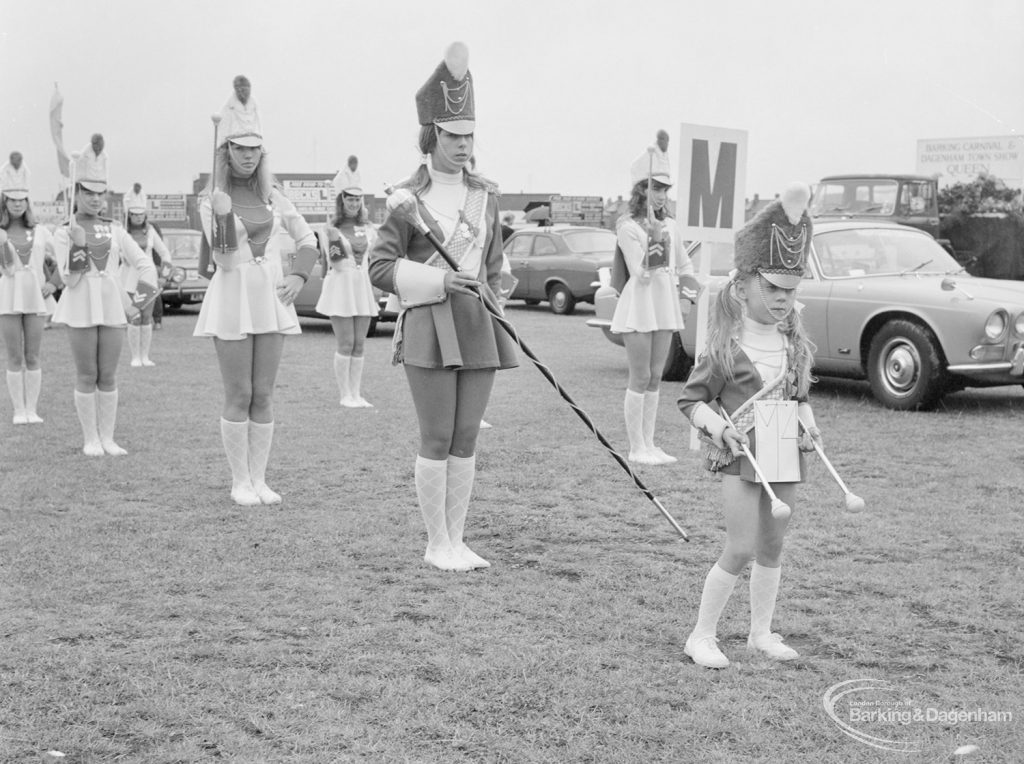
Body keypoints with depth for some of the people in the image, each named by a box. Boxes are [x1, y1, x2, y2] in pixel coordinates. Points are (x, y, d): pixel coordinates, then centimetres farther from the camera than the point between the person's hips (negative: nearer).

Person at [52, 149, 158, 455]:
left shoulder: (115, 230, 8)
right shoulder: (64, 233, 1)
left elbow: (145, 264, 8)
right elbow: (69, 279, -7)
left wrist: (138, 302, 0)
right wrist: (78, 244, -20)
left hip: (112, 309, 2)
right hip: (81, 310, -2)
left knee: (108, 376, 5)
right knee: (87, 376, 1)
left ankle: (107, 438, 12)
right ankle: (90, 439, 10)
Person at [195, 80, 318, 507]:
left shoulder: (272, 196, 8)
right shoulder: (211, 199, -3)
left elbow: (307, 239, 15)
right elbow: (224, 258, -10)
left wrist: (299, 276, -1)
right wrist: (223, 216, -26)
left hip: (272, 300, 4)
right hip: (233, 298, -4)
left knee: (263, 395, 6)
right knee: (239, 396, -1)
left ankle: (259, 479, 14)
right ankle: (240, 482, 9)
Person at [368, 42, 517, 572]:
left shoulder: (486, 194, 12)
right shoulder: (408, 197, -2)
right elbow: (380, 268, -7)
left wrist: (498, 321, 16)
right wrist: (439, 279, -18)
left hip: (478, 328, 5)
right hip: (429, 325, -5)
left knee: (467, 439, 7)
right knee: (437, 441, -2)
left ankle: (456, 541, 17)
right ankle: (437, 544, 11)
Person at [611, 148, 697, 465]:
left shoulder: (667, 224, 10)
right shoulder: (628, 227, -10)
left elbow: (683, 264, 23)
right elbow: (641, 273, -17)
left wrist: (691, 287, 13)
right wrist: (654, 237, -21)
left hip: (665, 307, 7)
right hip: (639, 306, -7)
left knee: (655, 377, 9)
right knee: (640, 377, -5)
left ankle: (649, 444, 14)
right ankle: (636, 448, 2)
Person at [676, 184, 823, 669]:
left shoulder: (794, 340, 7)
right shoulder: (727, 345, -11)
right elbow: (690, 400, -6)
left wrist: (809, 425, 3)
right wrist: (719, 427, -21)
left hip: (785, 452, 6)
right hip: (741, 453, -6)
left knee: (772, 547, 13)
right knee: (740, 549, -8)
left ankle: (761, 632, 28)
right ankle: (702, 635, 6)